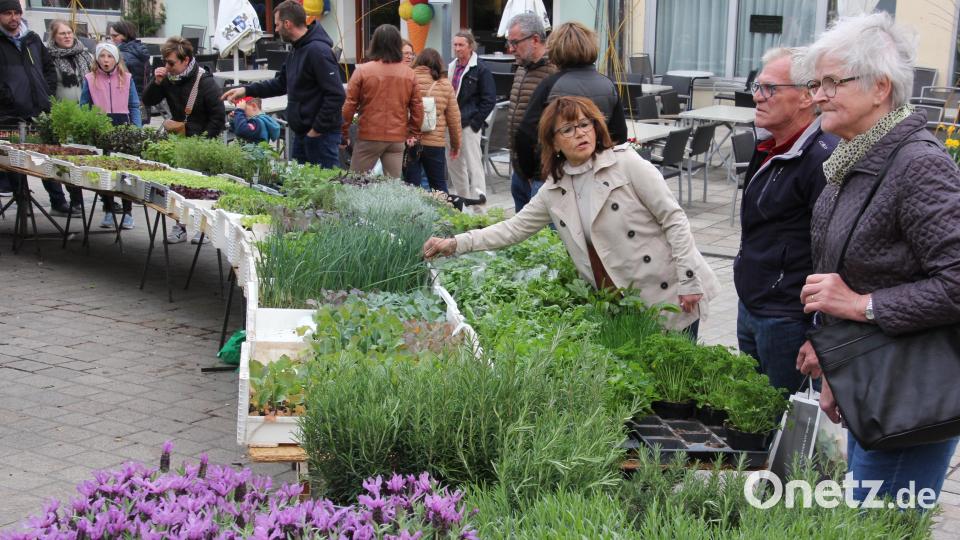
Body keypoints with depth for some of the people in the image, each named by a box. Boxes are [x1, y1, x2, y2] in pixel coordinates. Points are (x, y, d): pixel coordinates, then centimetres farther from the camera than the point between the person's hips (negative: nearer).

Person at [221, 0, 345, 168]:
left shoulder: (318, 51, -18)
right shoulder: (298, 50, 14)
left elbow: (335, 95, -23)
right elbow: (281, 83, 24)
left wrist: (318, 129, -19)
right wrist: (246, 90, 15)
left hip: (321, 135, -10)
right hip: (301, 134, 10)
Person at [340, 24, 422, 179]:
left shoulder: (363, 70, -7)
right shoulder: (409, 73, 2)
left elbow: (349, 105, -5)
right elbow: (417, 107, 6)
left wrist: (344, 133, 5)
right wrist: (414, 134, 18)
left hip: (369, 137, -3)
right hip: (398, 138, 3)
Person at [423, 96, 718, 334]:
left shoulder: (626, 163, -9)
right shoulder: (554, 190, 6)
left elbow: (674, 219, -10)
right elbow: (514, 228, 12)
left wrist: (689, 281, -15)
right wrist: (456, 244, 3)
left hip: (669, 294, -4)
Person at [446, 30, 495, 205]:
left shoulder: (481, 70, -8)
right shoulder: (450, 67, 13)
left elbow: (489, 99, -10)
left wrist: (475, 122, -14)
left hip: (469, 124, -8)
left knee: (473, 161, -7)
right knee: (452, 161, 13)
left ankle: (477, 197, -3)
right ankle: (461, 195, 25)